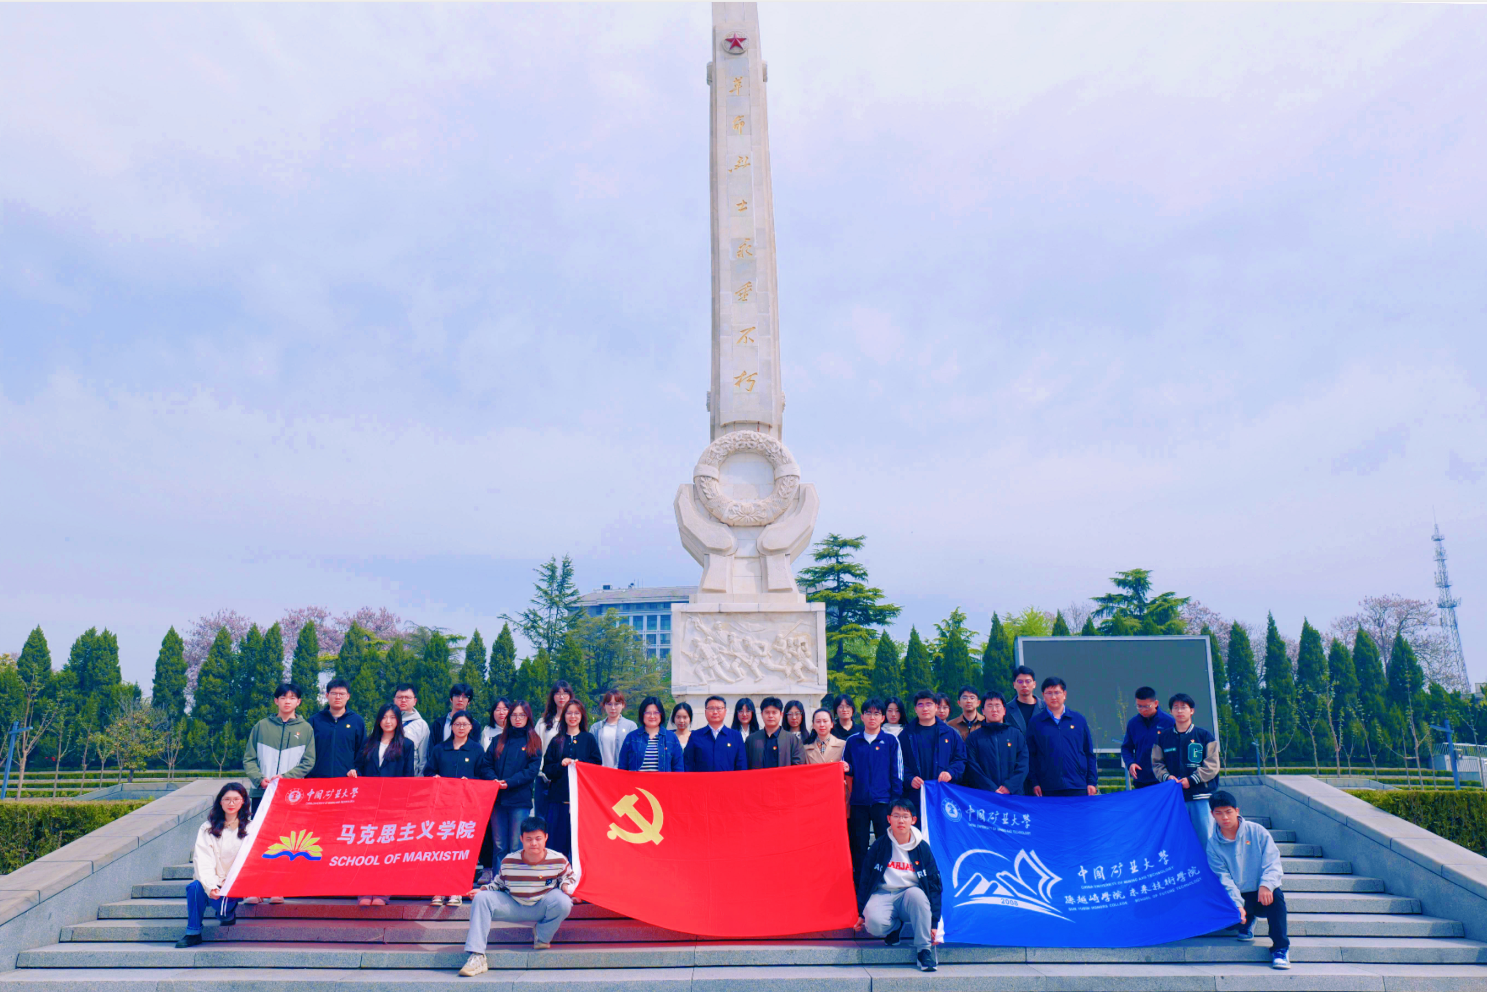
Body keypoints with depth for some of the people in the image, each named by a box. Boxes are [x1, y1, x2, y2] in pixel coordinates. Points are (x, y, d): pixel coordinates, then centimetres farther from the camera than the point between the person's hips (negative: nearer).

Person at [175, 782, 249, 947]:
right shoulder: (207, 829, 6)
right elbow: (203, 861, -7)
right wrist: (211, 886, -24)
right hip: (214, 883, 2)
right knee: (196, 887, -29)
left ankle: (227, 914, 6)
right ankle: (193, 933, -11)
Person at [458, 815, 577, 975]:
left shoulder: (558, 860, -13)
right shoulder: (508, 862, -10)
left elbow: (568, 878, 4)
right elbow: (498, 884, 6)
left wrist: (566, 886, -19)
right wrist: (482, 890, -12)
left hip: (542, 908, -2)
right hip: (513, 907, 2)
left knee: (563, 902, -35)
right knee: (481, 898, -19)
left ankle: (542, 936, -1)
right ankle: (477, 957, -23)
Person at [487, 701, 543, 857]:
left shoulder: (533, 742, 6)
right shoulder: (498, 741, 16)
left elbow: (532, 770, -5)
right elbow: (487, 764, 8)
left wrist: (509, 782, -15)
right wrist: (494, 780, -12)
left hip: (520, 800, -3)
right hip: (497, 798, 3)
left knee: (517, 847, -4)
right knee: (498, 846, 5)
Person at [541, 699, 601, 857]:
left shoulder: (588, 739, 10)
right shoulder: (556, 741, 14)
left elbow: (597, 764, 3)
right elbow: (546, 769, 8)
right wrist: (561, 764, -9)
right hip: (559, 795, 2)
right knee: (557, 839, 0)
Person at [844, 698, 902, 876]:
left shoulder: (891, 741, 3)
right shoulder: (852, 741, 8)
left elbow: (897, 772, 2)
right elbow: (845, 767, 16)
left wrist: (896, 800, -3)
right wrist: (847, 768, -7)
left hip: (883, 800, -2)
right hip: (858, 801, 2)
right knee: (858, 846, 6)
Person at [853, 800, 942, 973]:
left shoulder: (922, 848, 2)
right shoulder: (880, 846, 1)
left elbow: (934, 886, 4)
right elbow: (864, 880, 6)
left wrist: (934, 922, -2)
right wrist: (860, 913, 3)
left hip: (910, 895, 1)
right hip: (883, 894, 0)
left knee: (916, 893, -36)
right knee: (875, 924, -33)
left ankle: (924, 950, -22)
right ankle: (895, 926, 4)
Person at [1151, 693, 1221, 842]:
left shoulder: (1204, 736, 5)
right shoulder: (1163, 737, 11)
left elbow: (1212, 765, -1)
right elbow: (1157, 763, 12)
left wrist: (1191, 780, -10)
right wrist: (1166, 776, -8)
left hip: (1201, 796, -2)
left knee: (1205, 837, -1)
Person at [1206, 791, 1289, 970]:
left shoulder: (1256, 831, -4)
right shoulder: (1213, 844, -2)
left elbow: (1272, 862, -9)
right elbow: (1224, 878, -7)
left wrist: (1266, 885, -29)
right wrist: (1237, 904, -22)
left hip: (1263, 893, -1)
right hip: (1238, 897, 1)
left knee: (1276, 897, -35)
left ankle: (1280, 948, -20)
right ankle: (1247, 921, 12)